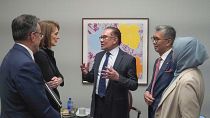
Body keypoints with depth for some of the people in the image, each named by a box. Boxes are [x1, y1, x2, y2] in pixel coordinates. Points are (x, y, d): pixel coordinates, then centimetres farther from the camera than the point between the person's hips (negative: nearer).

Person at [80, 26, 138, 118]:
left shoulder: (128, 59, -11)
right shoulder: (98, 56, 6)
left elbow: (134, 85, -12)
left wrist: (117, 77, -27)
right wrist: (86, 73, -7)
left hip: (115, 106, -5)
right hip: (97, 103, 5)